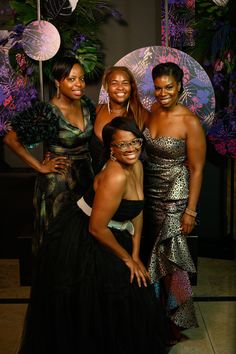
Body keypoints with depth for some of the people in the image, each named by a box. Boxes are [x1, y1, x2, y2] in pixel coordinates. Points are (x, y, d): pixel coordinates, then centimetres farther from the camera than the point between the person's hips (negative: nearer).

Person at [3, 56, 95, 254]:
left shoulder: (87, 104, 1)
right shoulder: (47, 112, -19)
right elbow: (11, 139, -16)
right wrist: (40, 167, -14)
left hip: (86, 176, 6)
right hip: (58, 182, -6)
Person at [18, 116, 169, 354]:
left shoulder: (136, 166, -1)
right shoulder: (115, 176, -29)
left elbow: (137, 212, 7)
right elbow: (97, 228, -26)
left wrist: (135, 255, 3)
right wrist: (126, 257, -11)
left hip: (103, 239, 9)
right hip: (78, 245, -9)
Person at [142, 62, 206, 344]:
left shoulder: (190, 122, -16)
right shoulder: (151, 111, 2)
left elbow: (196, 169, -13)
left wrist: (190, 210, -14)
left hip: (174, 198, -5)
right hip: (149, 194, 6)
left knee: (168, 258, 3)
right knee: (151, 254, 14)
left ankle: (175, 323, 24)